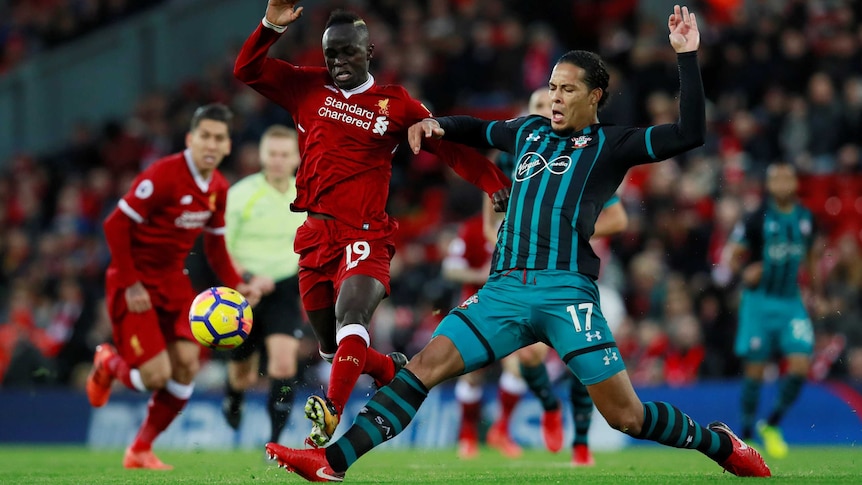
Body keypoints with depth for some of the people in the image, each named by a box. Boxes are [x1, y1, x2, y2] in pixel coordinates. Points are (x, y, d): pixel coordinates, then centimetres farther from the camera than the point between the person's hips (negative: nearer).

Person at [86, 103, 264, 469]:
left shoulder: (218, 188, 3)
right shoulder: (164, 175, -22)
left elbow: (215, 245, 15)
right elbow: (116, 224, -20)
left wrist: (236, 285, 0)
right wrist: (130, 284, -20)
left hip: (172, 280, 7)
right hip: (135, 282, -7)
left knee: (187, 365, -5)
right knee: (156, 375, -15)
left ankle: (141, 450, 15)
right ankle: (109, 363, 23)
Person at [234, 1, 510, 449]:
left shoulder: (395, 105, 5)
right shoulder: (308, 88, 12)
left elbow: (449, 144, 3)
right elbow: (248, 71, 12)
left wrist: (495, 184, -8)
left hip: (365, 235, -5)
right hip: (315, 235, 5)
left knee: (351, 321, -30)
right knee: (332, 349, 12)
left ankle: (333, 415, -49)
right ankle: (391, 368, 41)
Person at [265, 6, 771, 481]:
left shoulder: (610, 144, 7)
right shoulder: (531, 131, 22)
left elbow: (690, 133, -5)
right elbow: (479, 130, 43)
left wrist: (687, 56, -7)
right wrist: (438, 124, 22)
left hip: (565, 289, -4)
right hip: (505, 289, 5)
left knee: (626, 415, -7)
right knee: (424, 367, -10)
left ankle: (721, 443, 18)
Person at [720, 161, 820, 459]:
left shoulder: (805, 218, 4)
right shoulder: (757, 219, -9)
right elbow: (733, 258, -5)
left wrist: (814, 280, 17)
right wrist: (744, 272, -24)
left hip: (792, 302, 3)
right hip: (759, 301, -3)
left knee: (800, 365, -9)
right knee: (755, 370, -2)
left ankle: (772, 425, 11)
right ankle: (746, 434, 14)